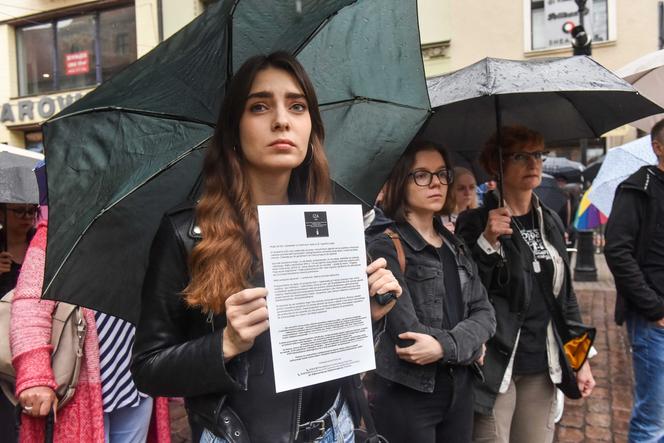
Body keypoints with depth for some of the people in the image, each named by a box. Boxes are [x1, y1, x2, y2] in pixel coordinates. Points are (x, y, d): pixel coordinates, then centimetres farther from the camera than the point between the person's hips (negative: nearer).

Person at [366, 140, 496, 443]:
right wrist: (465, 346, -9)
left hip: (459, 389, 6)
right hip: (405, 394, -6)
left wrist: (447, 346, -16)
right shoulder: (384, 246, -13)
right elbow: (408, 334, -21)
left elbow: (484, 313, 1)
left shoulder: (455, 247, 9)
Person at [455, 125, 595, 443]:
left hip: (542, 368, 6)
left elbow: (566, 295, 15)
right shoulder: (474, 223, -8)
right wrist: (488, 241, -24)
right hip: (496, 366, -5)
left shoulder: (551, 222, 10)